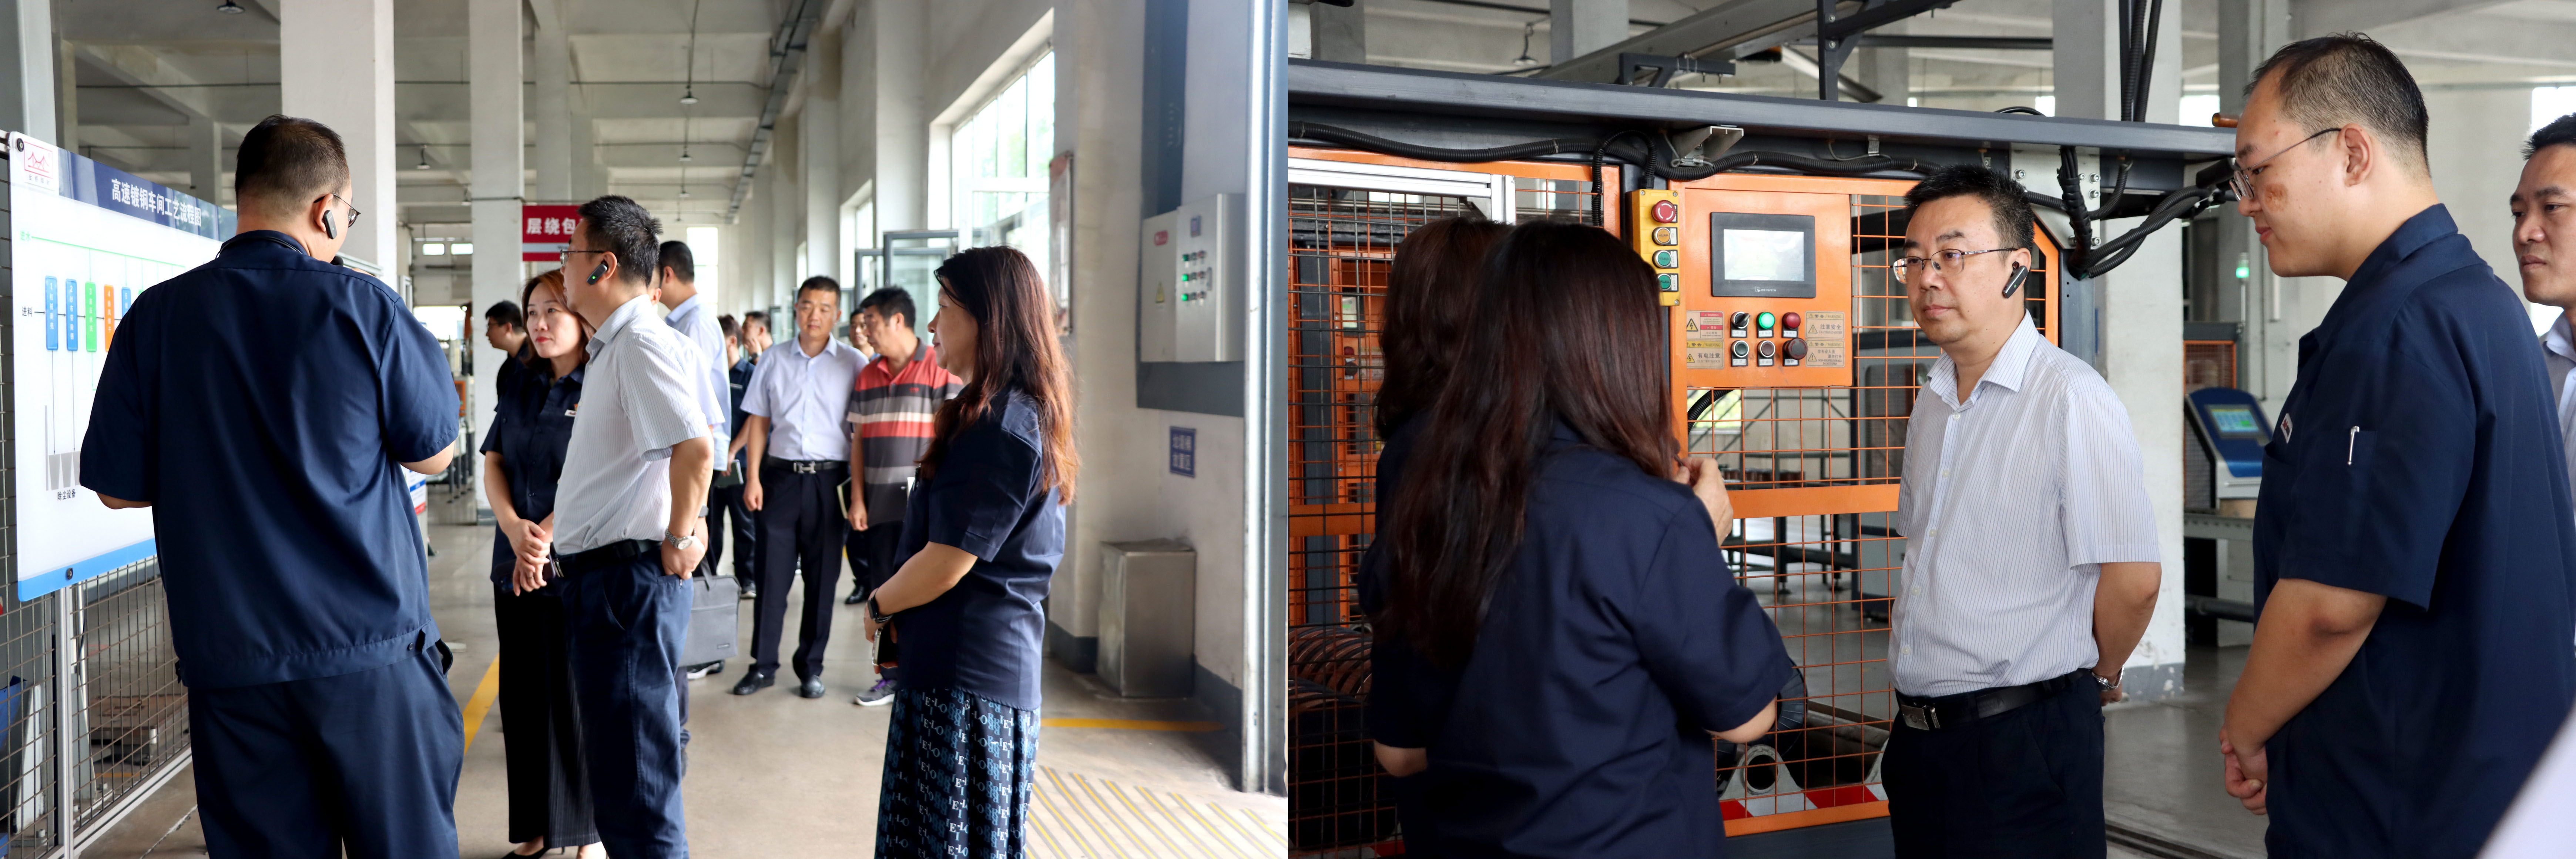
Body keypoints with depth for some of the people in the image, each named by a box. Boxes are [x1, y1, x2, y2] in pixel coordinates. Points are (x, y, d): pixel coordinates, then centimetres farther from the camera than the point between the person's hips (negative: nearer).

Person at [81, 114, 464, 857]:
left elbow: (116, 486, 6)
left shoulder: (156, 316, 0)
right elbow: (436, 453, 2)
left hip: (230, 661, 3)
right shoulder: (362, 307, -8)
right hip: (373, 653, -2)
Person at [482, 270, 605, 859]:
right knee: (523, 698, 10)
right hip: (515, 569, 6)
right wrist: (513, 527, -10)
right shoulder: (521, 390, 13)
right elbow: (493, 463, 7)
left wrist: (545, 541, -18)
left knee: (576, 699, 0)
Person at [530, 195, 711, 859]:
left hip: (627, 579, -11)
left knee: (631, 790, -6)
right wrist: (547, 533, 18)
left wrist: (679, 540, -18)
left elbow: (695, 449, -30)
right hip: (601, 577, 11)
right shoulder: (612, 348, 18)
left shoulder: (640, 343, -16)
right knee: (616, 768, 20)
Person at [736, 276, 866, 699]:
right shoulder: (774, 359, 8)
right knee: (772, 573, 3)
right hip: (781, 474, 1)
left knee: (822, 577, 5)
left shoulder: (852, 363, 1)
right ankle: (763, 665, 12)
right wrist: (754, 478, 2)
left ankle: (811, 666, 16)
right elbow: (758, 422, 10)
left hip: (828, 478, -1)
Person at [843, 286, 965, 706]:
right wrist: (858, 499, 6)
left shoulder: (940, 368, -5)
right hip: (879, 506, 6)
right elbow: (858, 442, 13)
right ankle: (890, 676, 19)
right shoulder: (867, 377, 13)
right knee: (883, 592, 9)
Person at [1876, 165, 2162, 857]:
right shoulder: (1933, 402, 11)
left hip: (2021, 745, -7)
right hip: (1919, 737, 8)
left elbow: (2133, 580, -17)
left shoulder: (2072, 398, -16)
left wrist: (2094, 675, -1)